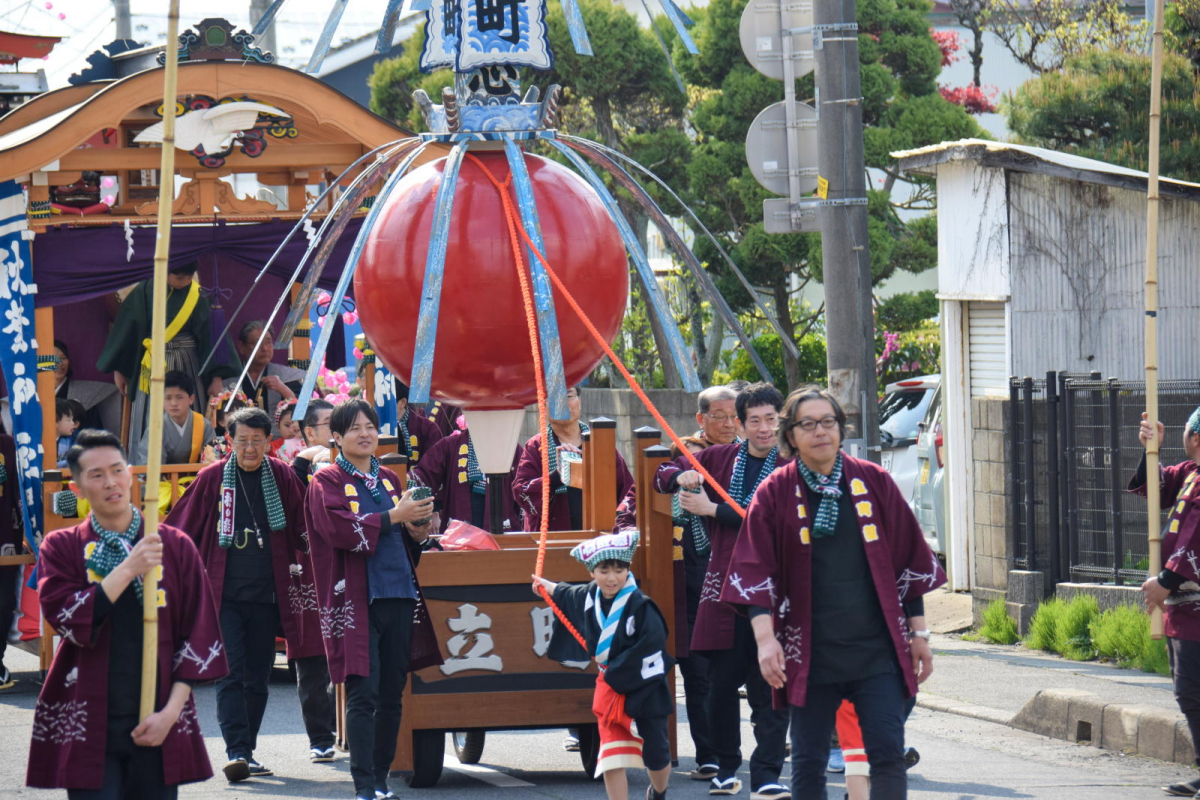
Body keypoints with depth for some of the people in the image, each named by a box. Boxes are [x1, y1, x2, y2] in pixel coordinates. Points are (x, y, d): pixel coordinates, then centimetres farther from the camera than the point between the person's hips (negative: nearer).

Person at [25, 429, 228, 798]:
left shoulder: (175, 546, 7)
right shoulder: (62, 547, 5)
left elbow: (200, 634, 5)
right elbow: (67, 619, -10)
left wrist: (172, 711, -5)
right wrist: (128, 569, -16)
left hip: (157, 725, 1)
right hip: (87, 723, -1)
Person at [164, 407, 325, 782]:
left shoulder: (283, 477, 4)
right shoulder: (212, 478, 0)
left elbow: (303, 532, 12)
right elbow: (182, 530, 6)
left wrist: (302, 573, 4)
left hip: (267, 595, 2)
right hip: (224, 593, -2)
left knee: (258, 676, 8)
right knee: (231, 674, -12)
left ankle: (247, 751, 17)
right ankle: (237, 751, -17)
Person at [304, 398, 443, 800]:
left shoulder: (389, 479, 18)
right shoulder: (327, 482, 0)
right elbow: (339, 529, -16)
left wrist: (417, 532, 1)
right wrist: (394, 517, -19)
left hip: (398, 595, 6)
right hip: (356, 598, -6)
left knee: (392, 695, 6)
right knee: (363, 694, -10)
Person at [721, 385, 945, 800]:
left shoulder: (874, 482, 6)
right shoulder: (774, 494, 2)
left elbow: (909, 561, 11)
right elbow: (755, 571, -2)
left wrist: (918, 632, 8)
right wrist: (765, 637, -15)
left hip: (876, 650, 1)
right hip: (808, 653, -1)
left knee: (888, 754, -7)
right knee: (808, 763, 4)